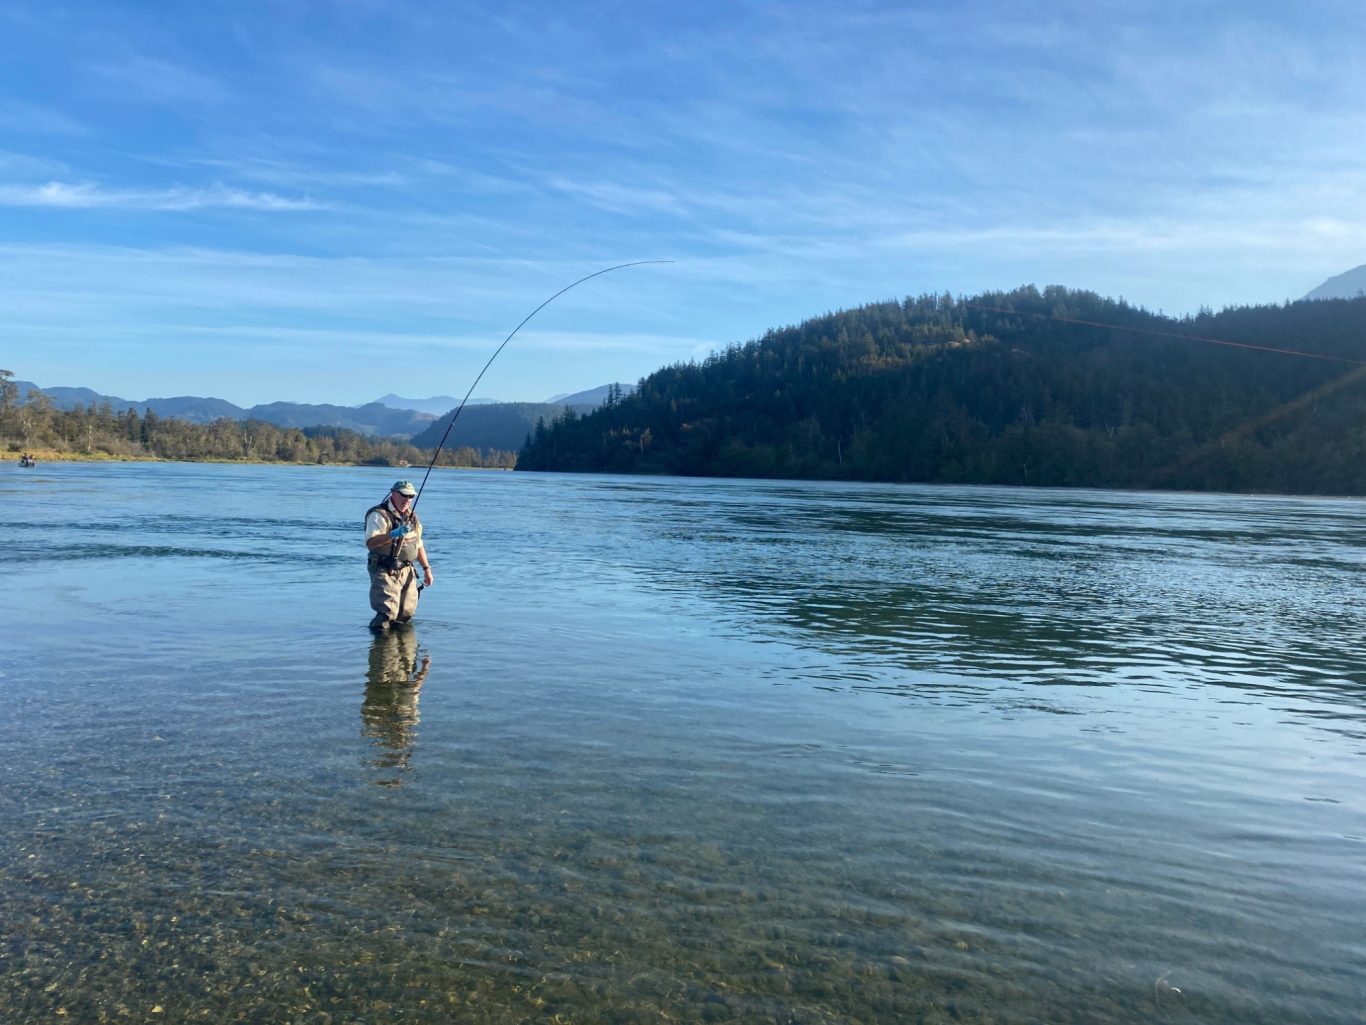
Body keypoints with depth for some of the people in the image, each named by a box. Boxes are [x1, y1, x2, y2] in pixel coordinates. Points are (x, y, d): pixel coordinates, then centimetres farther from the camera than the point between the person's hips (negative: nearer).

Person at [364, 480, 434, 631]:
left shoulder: (412, 517, 15)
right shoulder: (379, 515, -10)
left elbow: (418, 545, 23)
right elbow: (370, 542, -24)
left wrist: (426, 568, 19)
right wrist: (393, 534, -35)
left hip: (407, 571, 7)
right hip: (385, 572, -7)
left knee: (406, 615, 10)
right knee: (387, 613, -15)